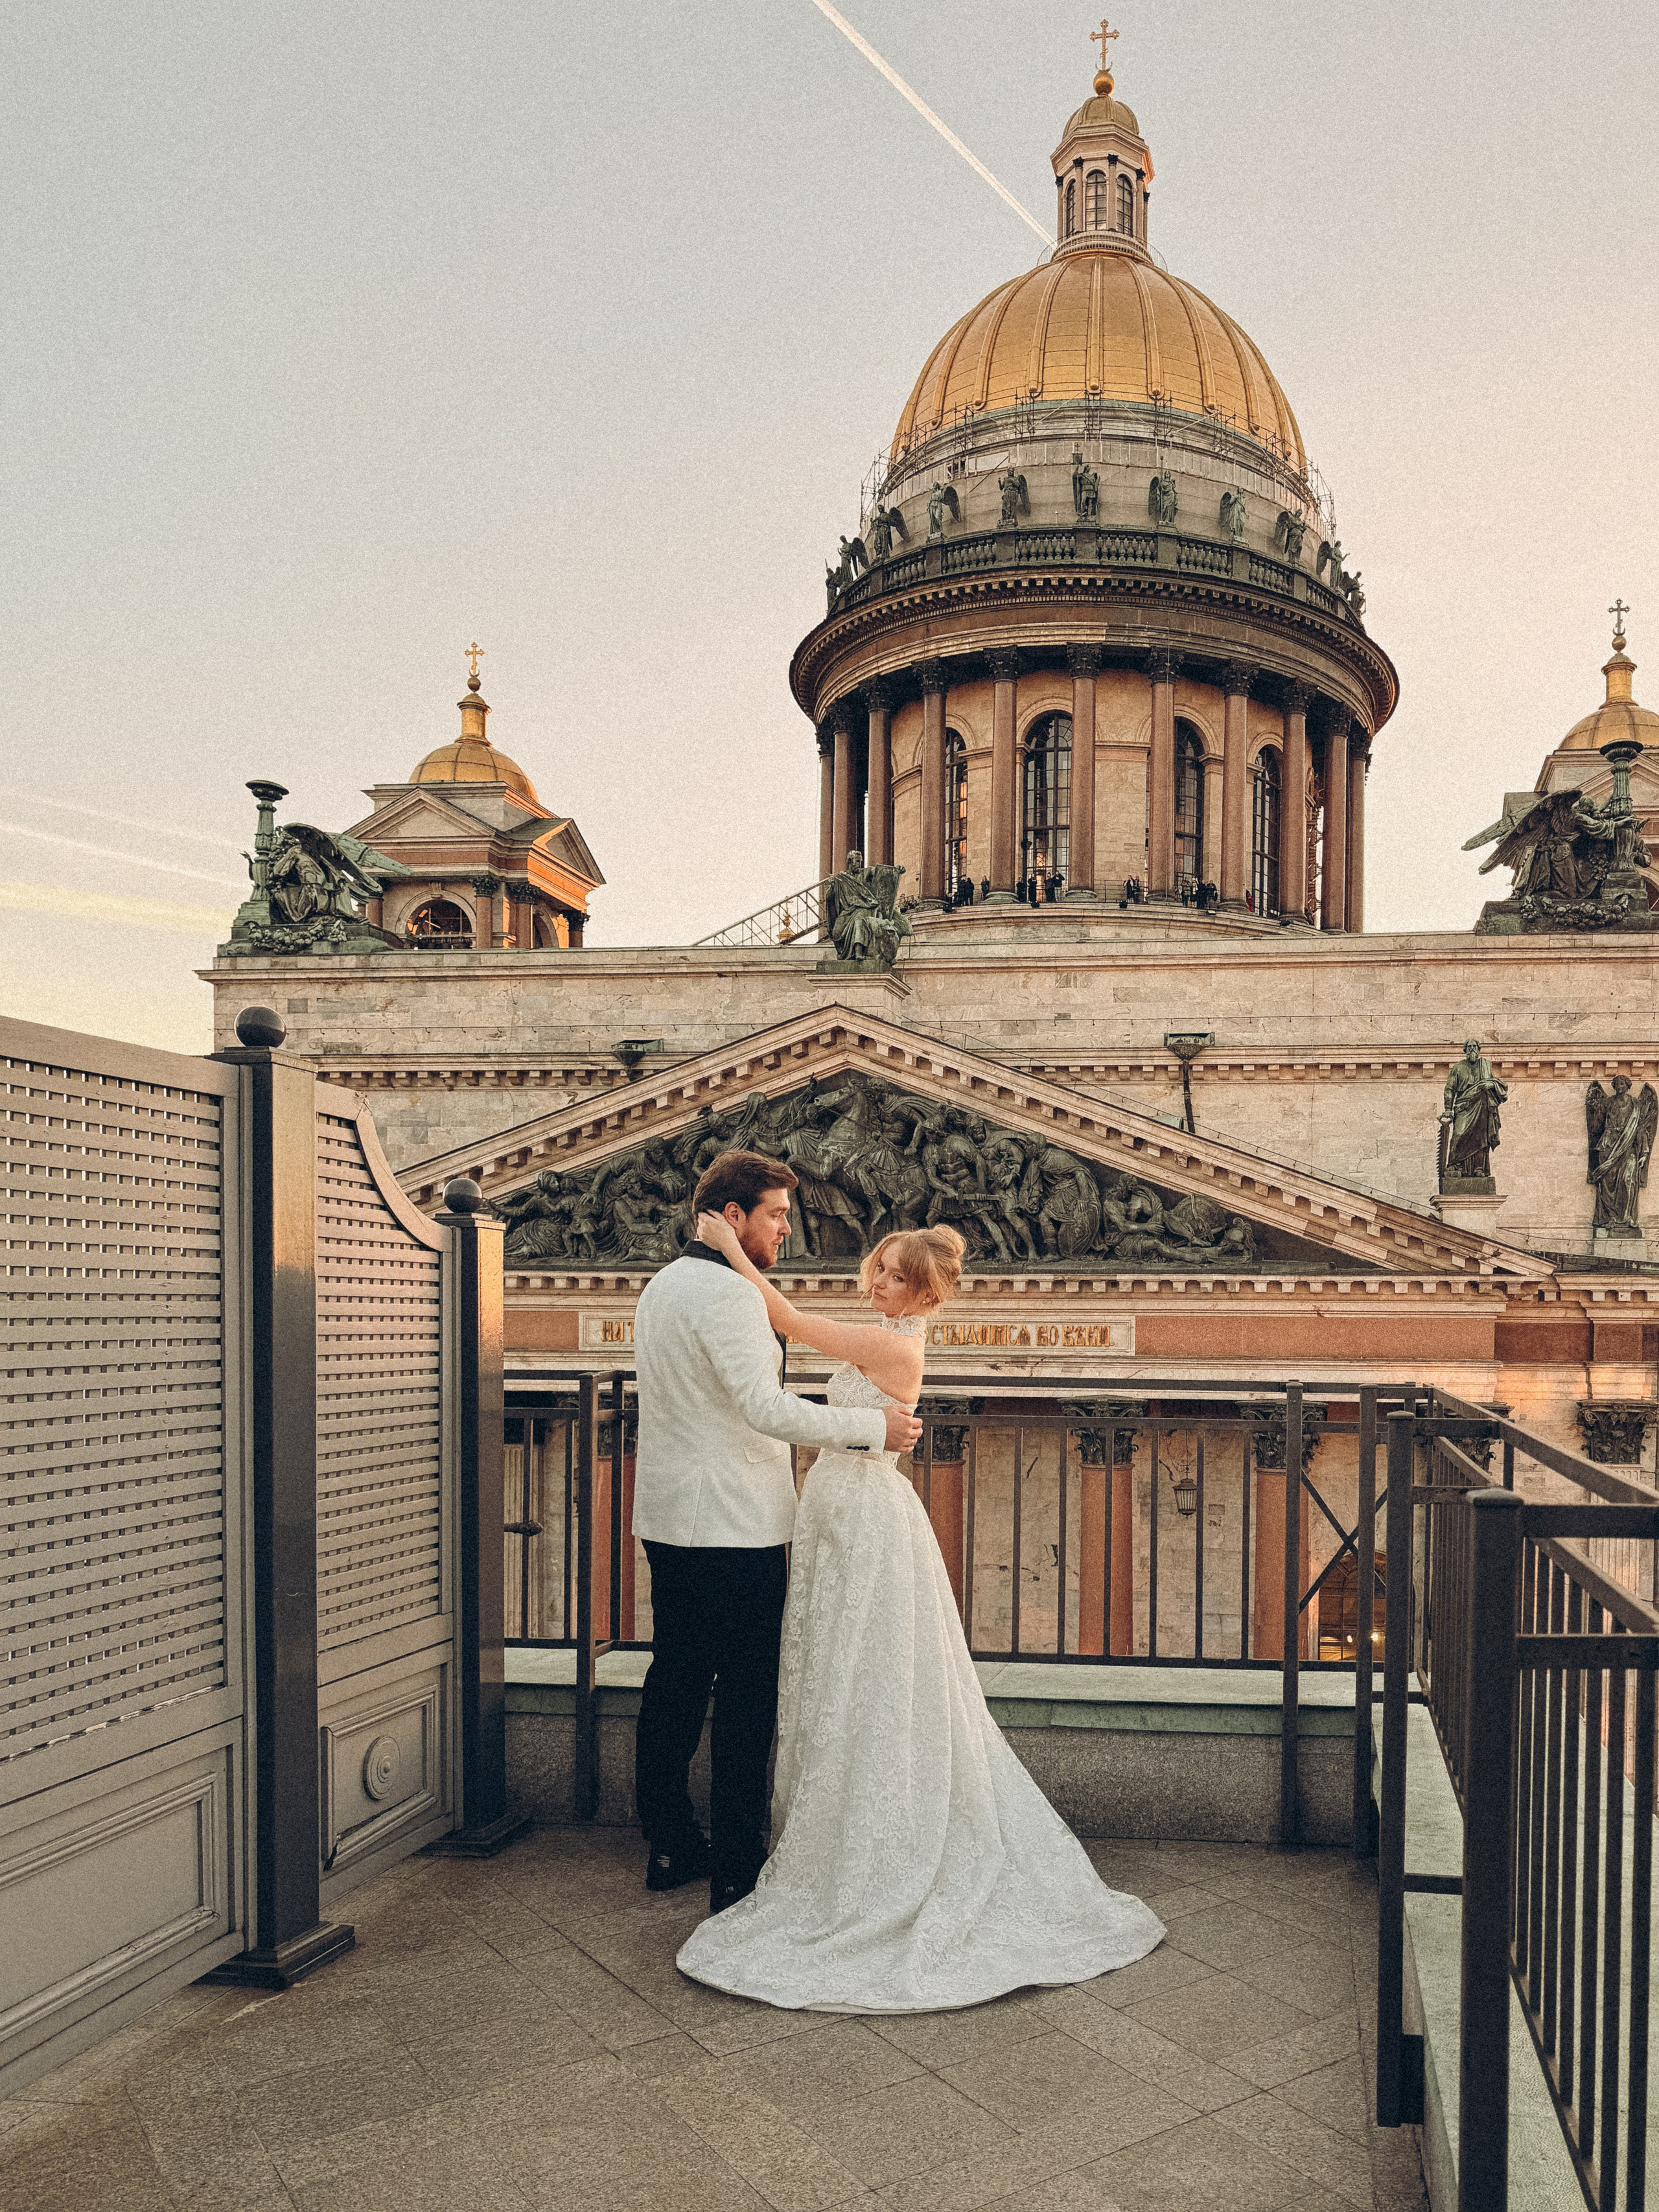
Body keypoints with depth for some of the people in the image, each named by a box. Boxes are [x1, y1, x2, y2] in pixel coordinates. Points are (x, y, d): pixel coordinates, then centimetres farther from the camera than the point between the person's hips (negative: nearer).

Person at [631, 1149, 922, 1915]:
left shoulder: (661, 1285, 15)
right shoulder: (729, 1293, -17)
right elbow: (766, 1408, -26)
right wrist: (873, 1427, -21)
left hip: (667, 1520, 10)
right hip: (734, 1527, -10)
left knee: (676, 1679, 15)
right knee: (746, 1694, -2)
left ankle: (670, 1843, 24)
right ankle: (736, 1869, 4)